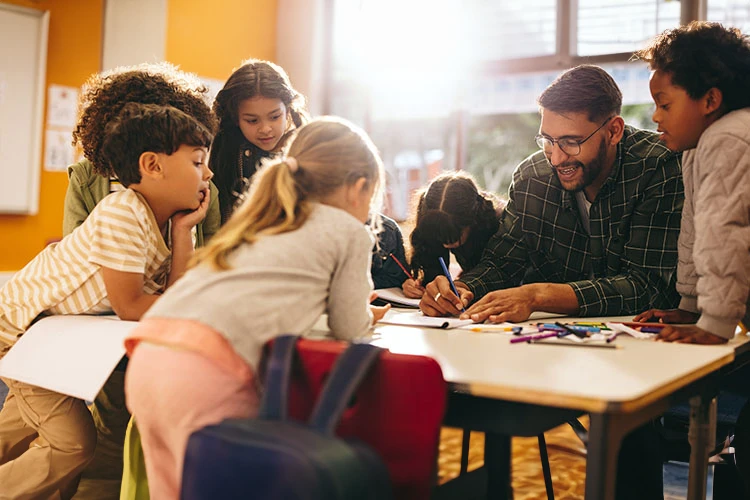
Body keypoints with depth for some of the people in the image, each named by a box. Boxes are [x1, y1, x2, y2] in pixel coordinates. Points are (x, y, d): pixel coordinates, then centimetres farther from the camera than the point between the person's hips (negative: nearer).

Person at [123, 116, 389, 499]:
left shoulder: (258, 221, 30)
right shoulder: (351, 231, 10)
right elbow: (349, 329, 15)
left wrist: (355, 306, 45)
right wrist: (364, 315, 38)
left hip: (147, 355, 8)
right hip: (208, 367, -7)